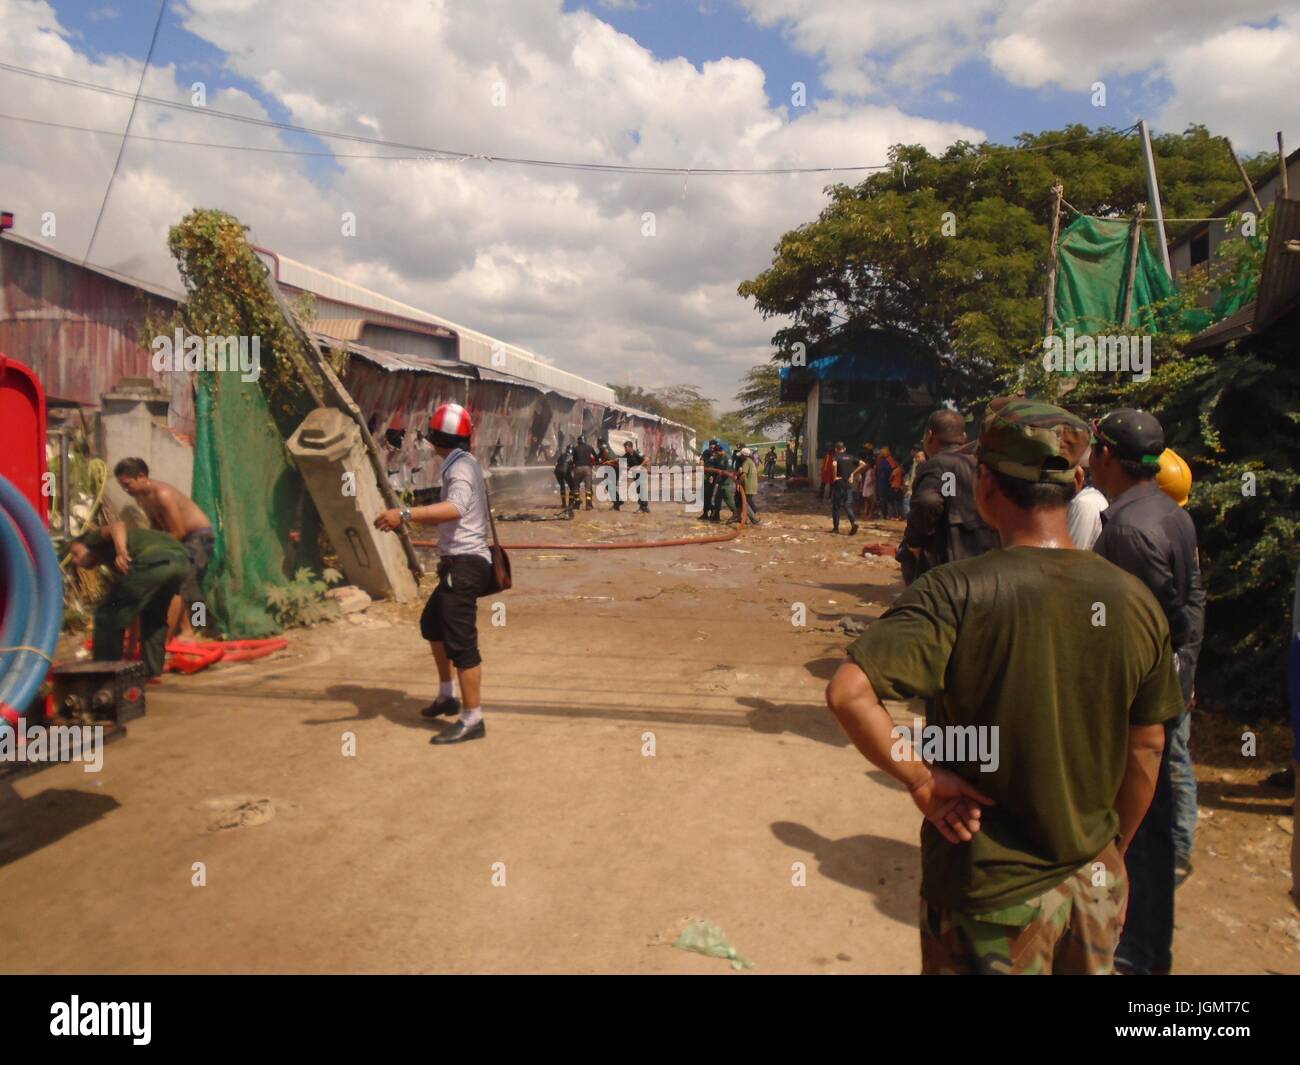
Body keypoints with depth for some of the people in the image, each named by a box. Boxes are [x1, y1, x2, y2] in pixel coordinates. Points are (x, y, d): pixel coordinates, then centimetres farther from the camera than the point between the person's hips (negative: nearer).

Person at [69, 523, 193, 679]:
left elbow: (116, 526, 0)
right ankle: (152, 670, 27)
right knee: (154, 616, 32)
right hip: (182, 561, 8)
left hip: (154, 560, -8)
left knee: (107, 614, 10)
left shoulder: (95, 539, 25)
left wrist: (121, 551, -21)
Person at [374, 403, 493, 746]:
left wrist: (405, 514, -46)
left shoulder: (461, 468, -16)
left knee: (461, 641, -9)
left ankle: (473, 720, -2)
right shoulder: (465, 464, 15)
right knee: (432, 624, 24)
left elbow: (455, 508, -37)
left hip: (464, 563, -11)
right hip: (458, 562, 11)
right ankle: (447, 697, 36)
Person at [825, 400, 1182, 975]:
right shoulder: (1136, 601, -7)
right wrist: (1111, 853, 16)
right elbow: (1146, 750, 2)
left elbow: (847, 693, -31)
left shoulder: (957, 593, -22)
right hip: (1095, 884, 5)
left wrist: (921, 779, -17)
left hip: (989, 893, -4)